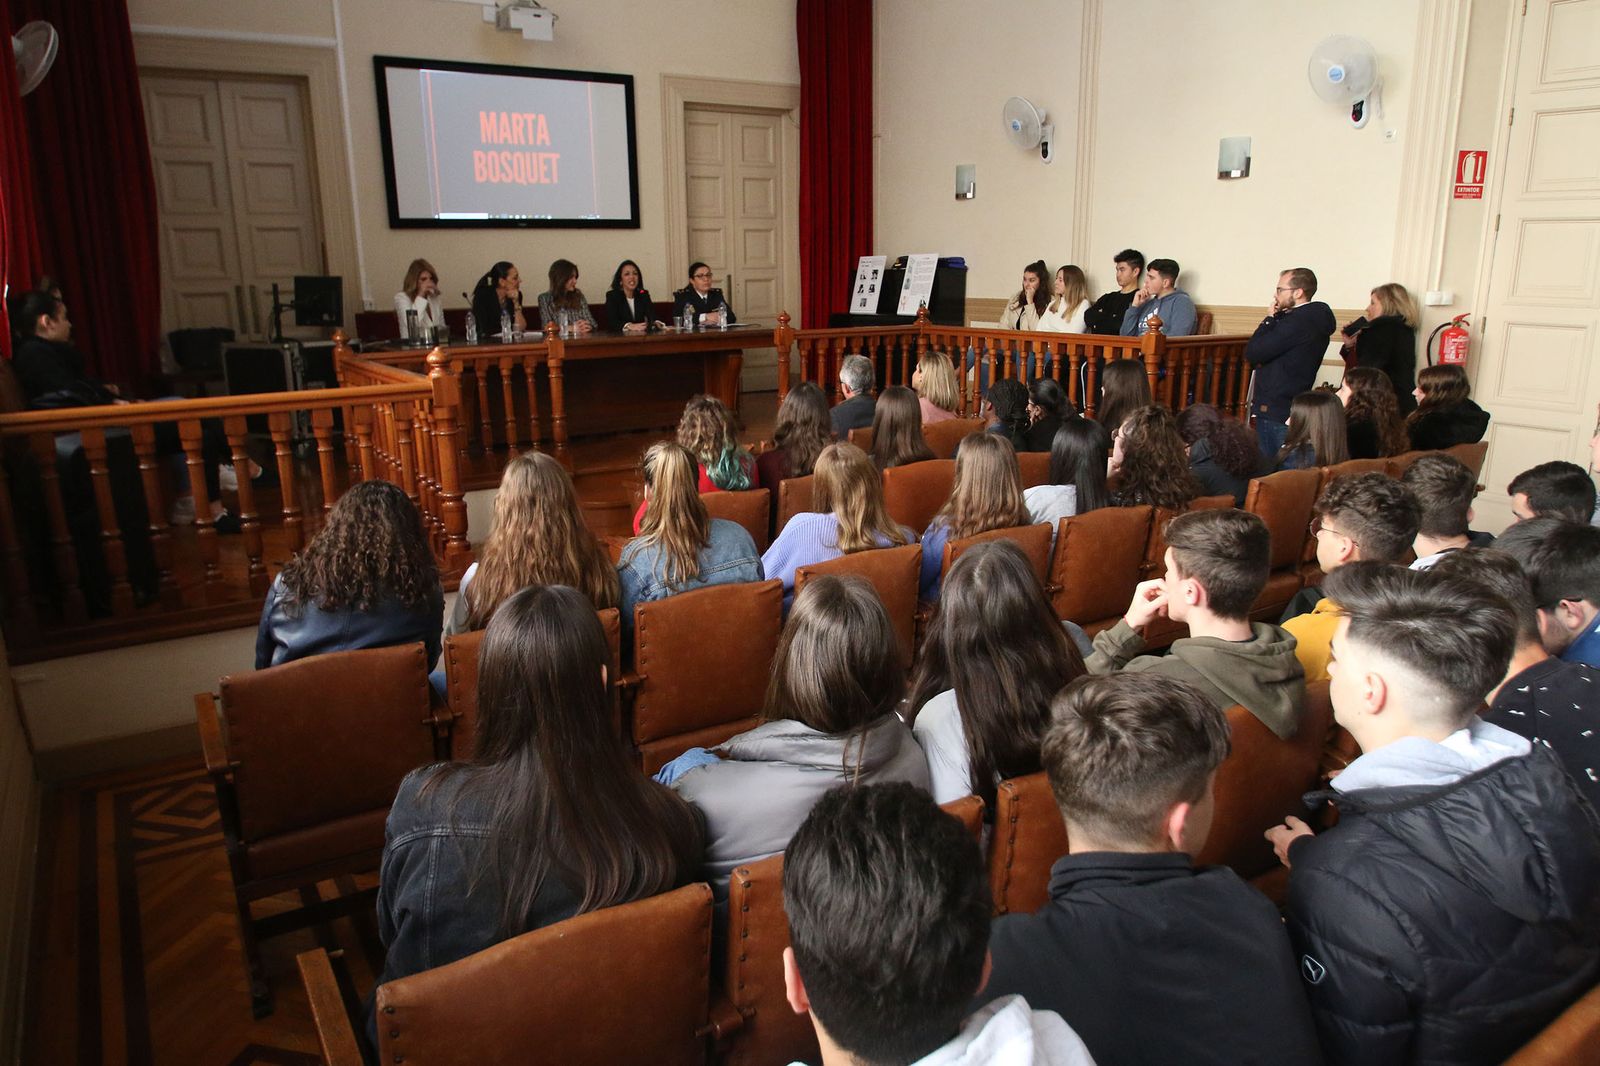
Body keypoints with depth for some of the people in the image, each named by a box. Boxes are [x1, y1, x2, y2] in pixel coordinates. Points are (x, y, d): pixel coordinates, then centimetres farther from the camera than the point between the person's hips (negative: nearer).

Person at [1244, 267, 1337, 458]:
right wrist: (1275, 318, 2)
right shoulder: (1313, 319, 13)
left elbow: (1252, 354, -18)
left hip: (1275, 412, -10)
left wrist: (1270, 319, -6)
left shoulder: (1297, 322, -18)